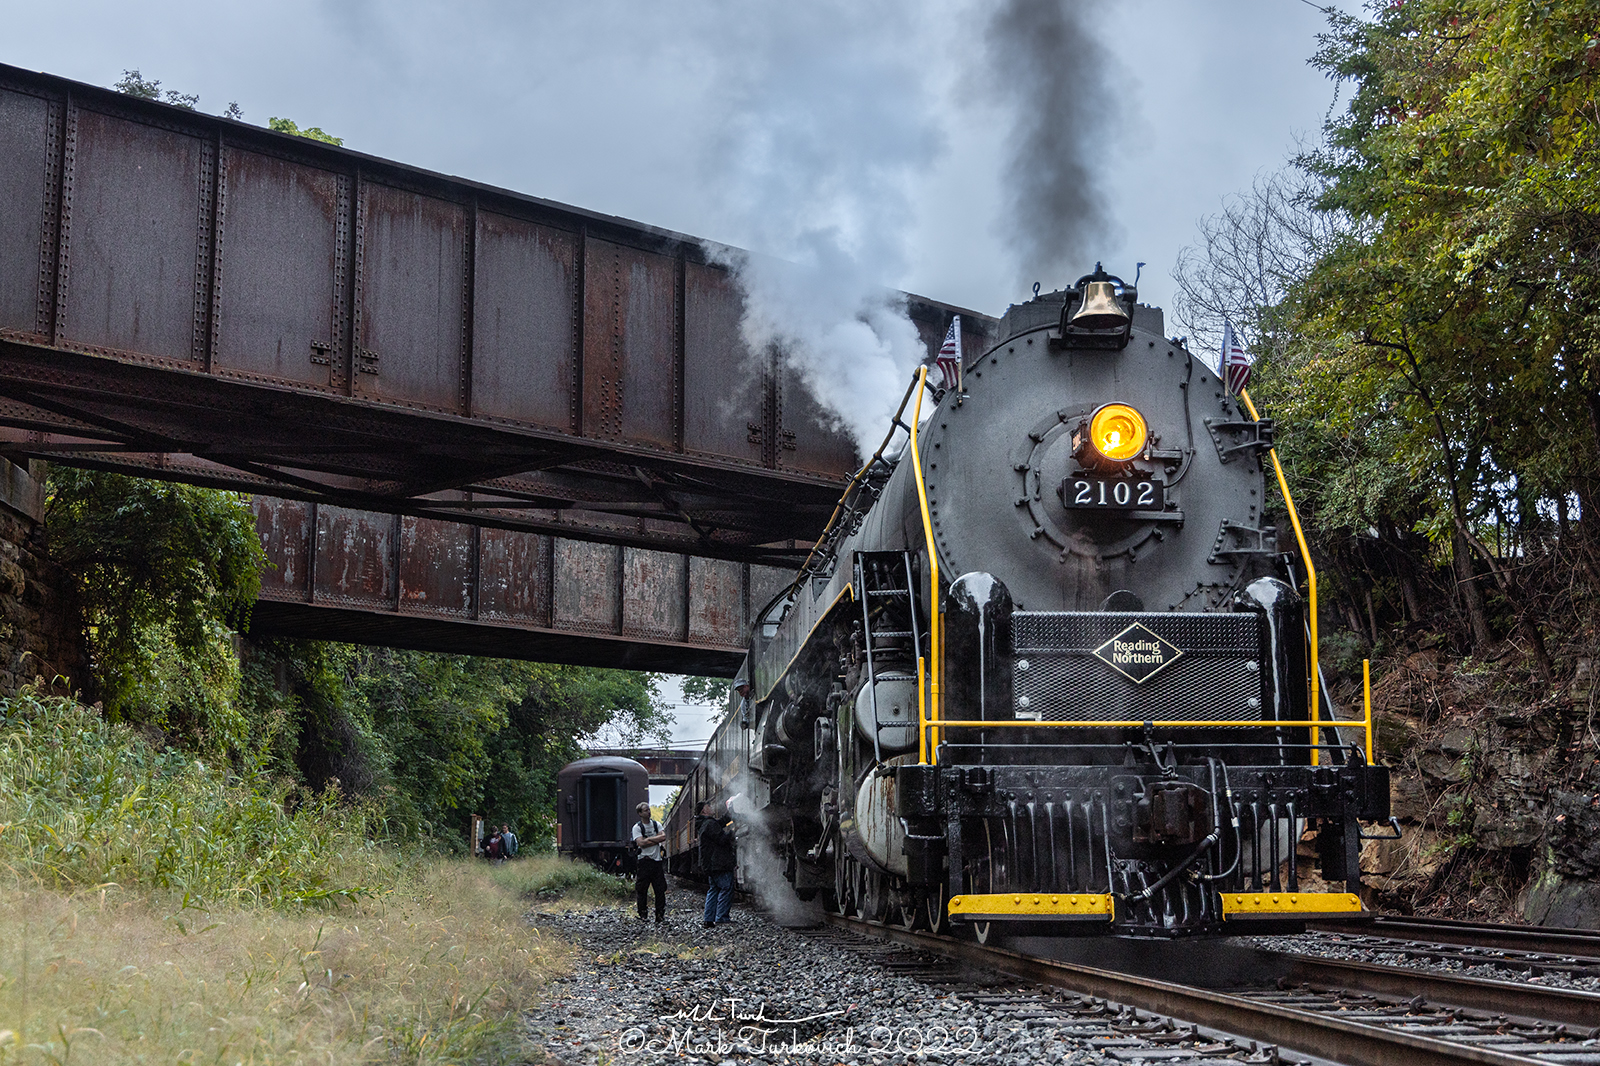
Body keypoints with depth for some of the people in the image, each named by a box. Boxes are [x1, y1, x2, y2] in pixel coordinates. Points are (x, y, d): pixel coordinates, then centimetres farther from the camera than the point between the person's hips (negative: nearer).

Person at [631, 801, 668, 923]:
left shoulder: (657, 824, 11)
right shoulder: (637, 827, -2)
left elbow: (663, 837, -4)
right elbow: (641, 843, -15)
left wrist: (648, 839, -10)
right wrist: (656, 840, -10)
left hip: (657, 860, 4)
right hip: (644, 861, -3)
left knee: (660, 889, 1)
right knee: (642, 890, -2)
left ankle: (660, 916, 5)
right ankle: (642, 915, 5)